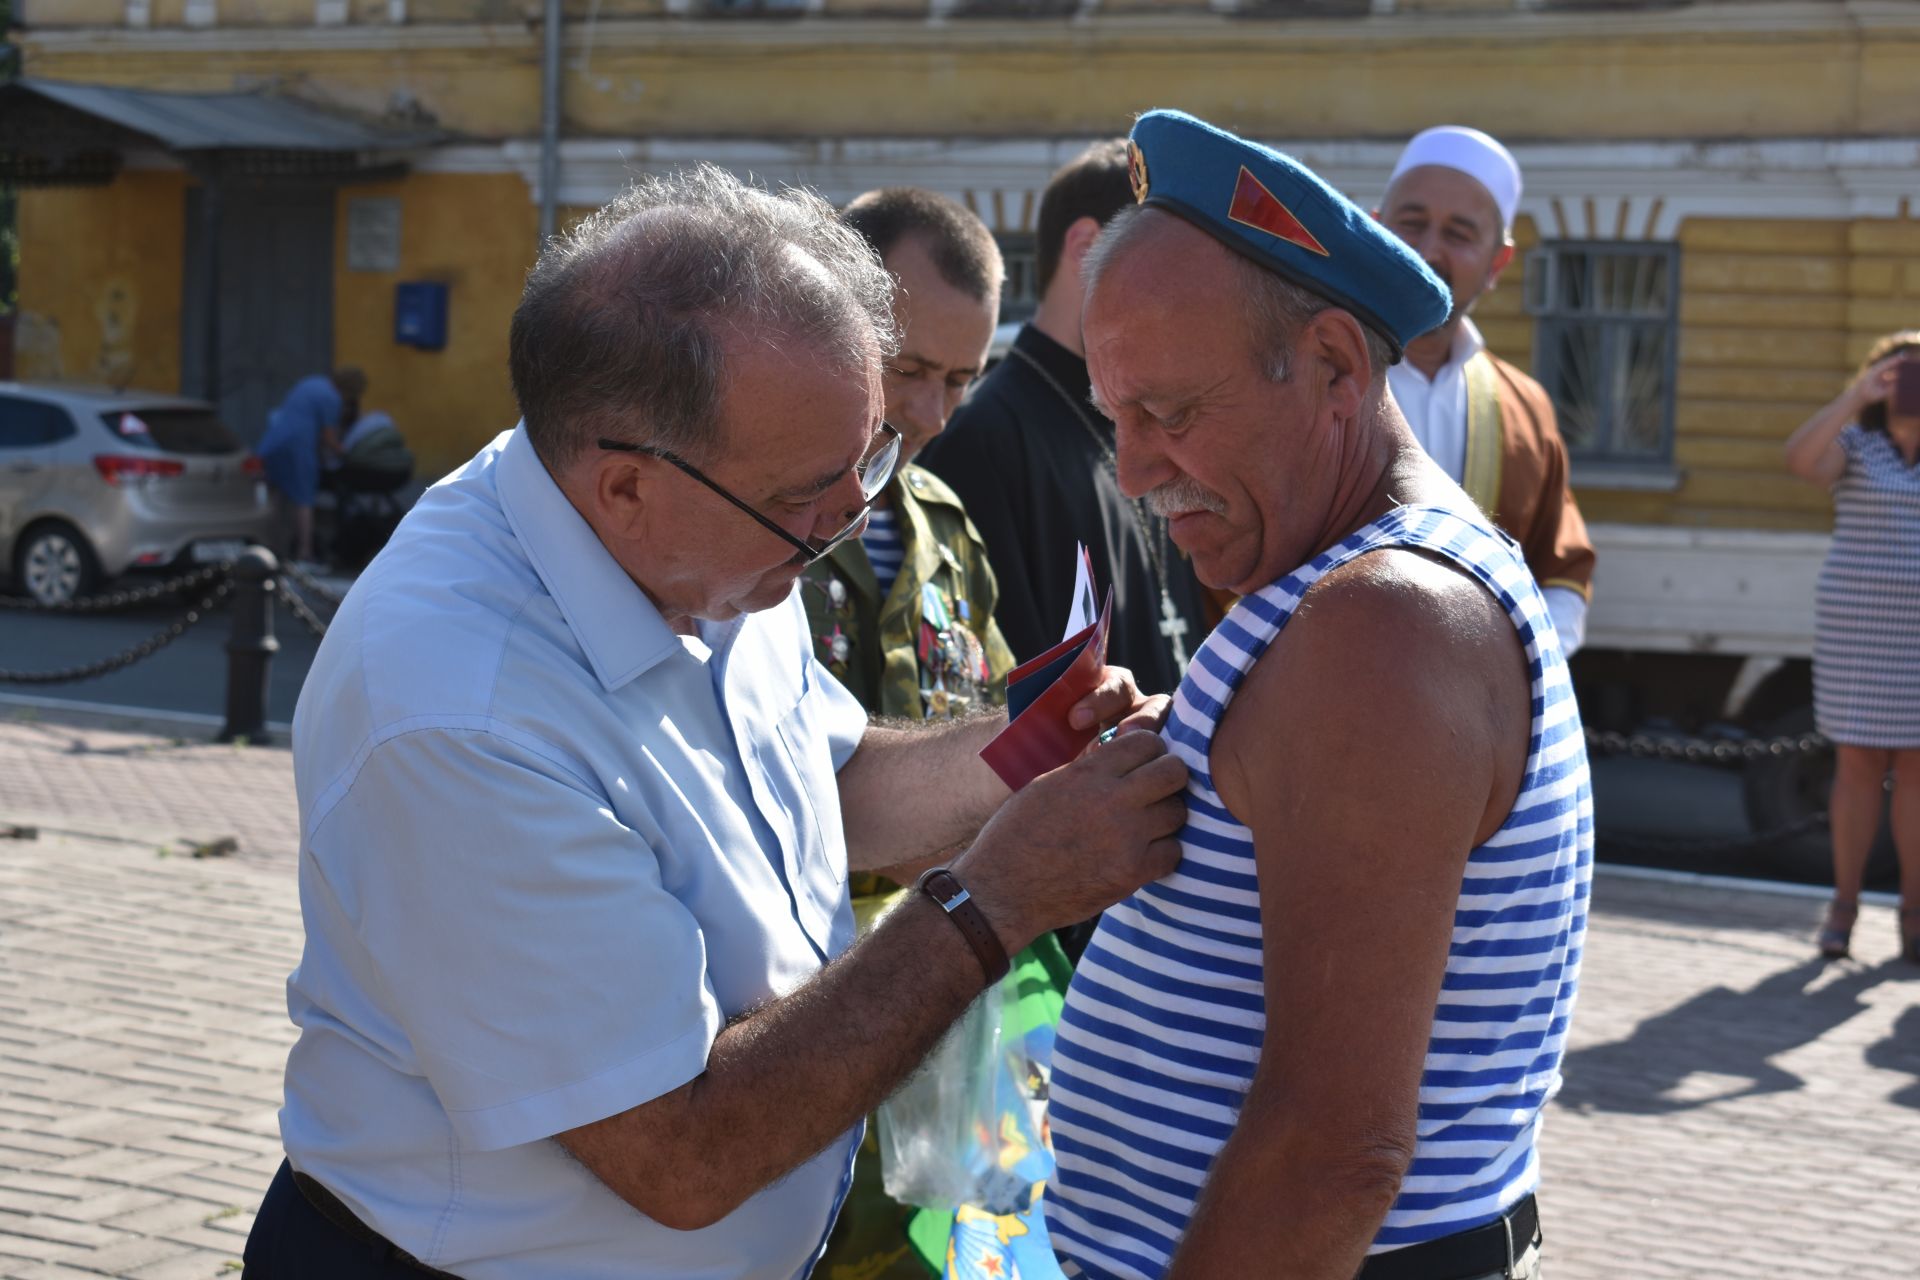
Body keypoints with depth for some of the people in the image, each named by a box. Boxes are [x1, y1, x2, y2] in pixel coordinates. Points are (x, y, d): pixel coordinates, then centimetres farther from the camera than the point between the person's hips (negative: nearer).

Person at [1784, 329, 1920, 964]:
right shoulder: (1853, 445, 0)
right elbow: (1798, 459, -20)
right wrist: (1855, 396, -24)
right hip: (1859, 626, -1)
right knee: (1859, 764, 2)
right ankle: (1844, 905, 11)